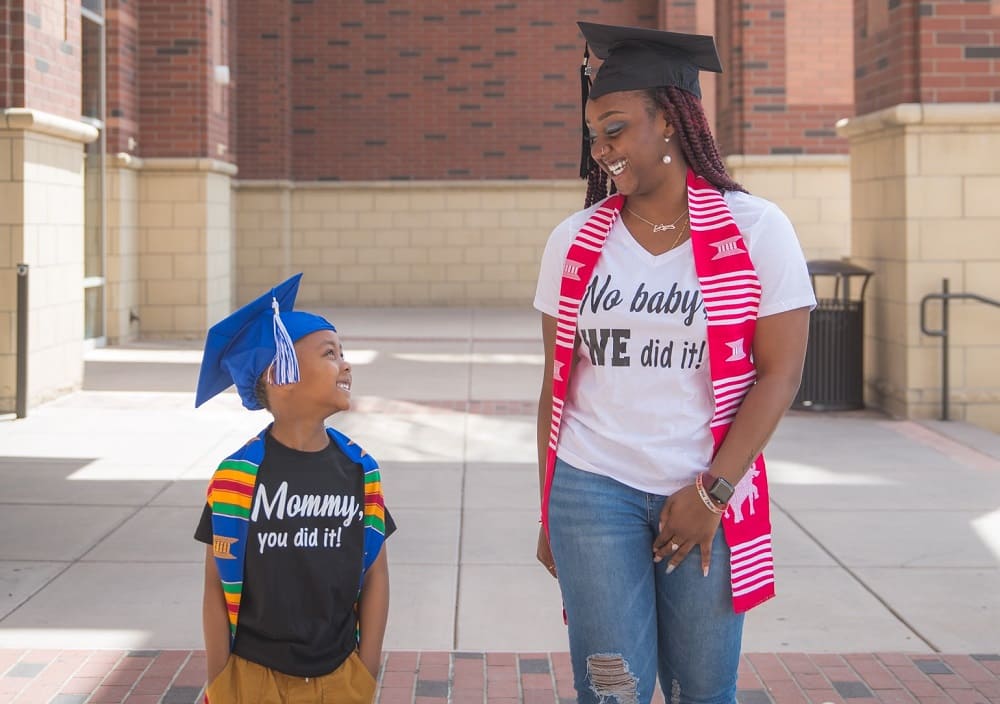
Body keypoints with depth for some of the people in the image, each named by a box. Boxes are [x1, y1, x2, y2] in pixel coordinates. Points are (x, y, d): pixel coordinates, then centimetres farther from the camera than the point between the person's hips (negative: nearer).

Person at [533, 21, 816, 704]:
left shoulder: (755, 229, -4)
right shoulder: (574, 241, 4)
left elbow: (780, 373, -6)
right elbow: (557, 384, 9)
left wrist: (713, 491, -11)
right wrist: (549, 511, 11)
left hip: (709, 498, -1)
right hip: (593, 490, 1)